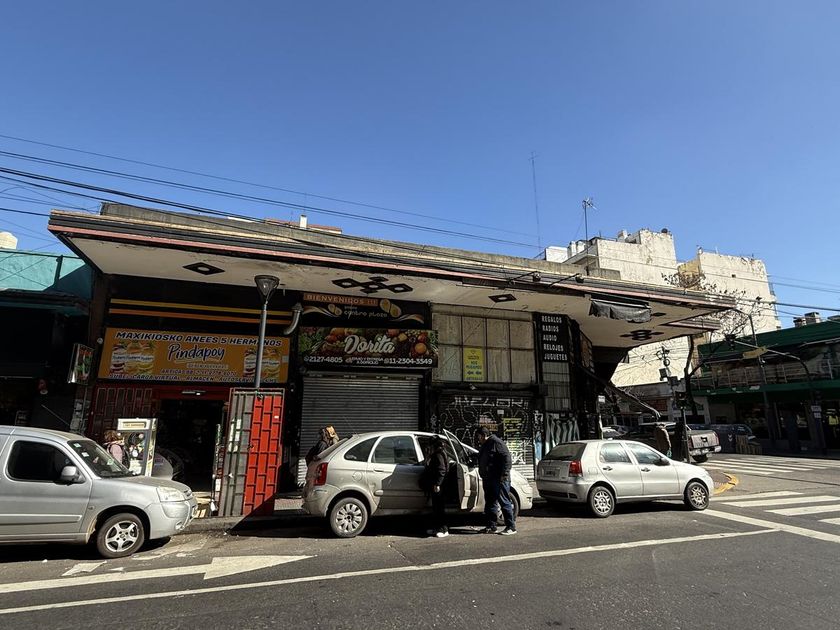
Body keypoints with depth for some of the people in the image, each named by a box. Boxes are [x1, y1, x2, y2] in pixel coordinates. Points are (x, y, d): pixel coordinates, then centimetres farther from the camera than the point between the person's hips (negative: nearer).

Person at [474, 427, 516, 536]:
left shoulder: (496, 442, -10)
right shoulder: (484, 446, 19)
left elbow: (507, 458, -17)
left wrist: (504, 474, -20)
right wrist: (483, 478, 22)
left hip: (499, 479, -10)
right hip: (488, 480, 10)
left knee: (505, 502, -4)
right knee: (490, 503, 12)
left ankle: (511, 527, 3)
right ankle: (491, 526, 20)